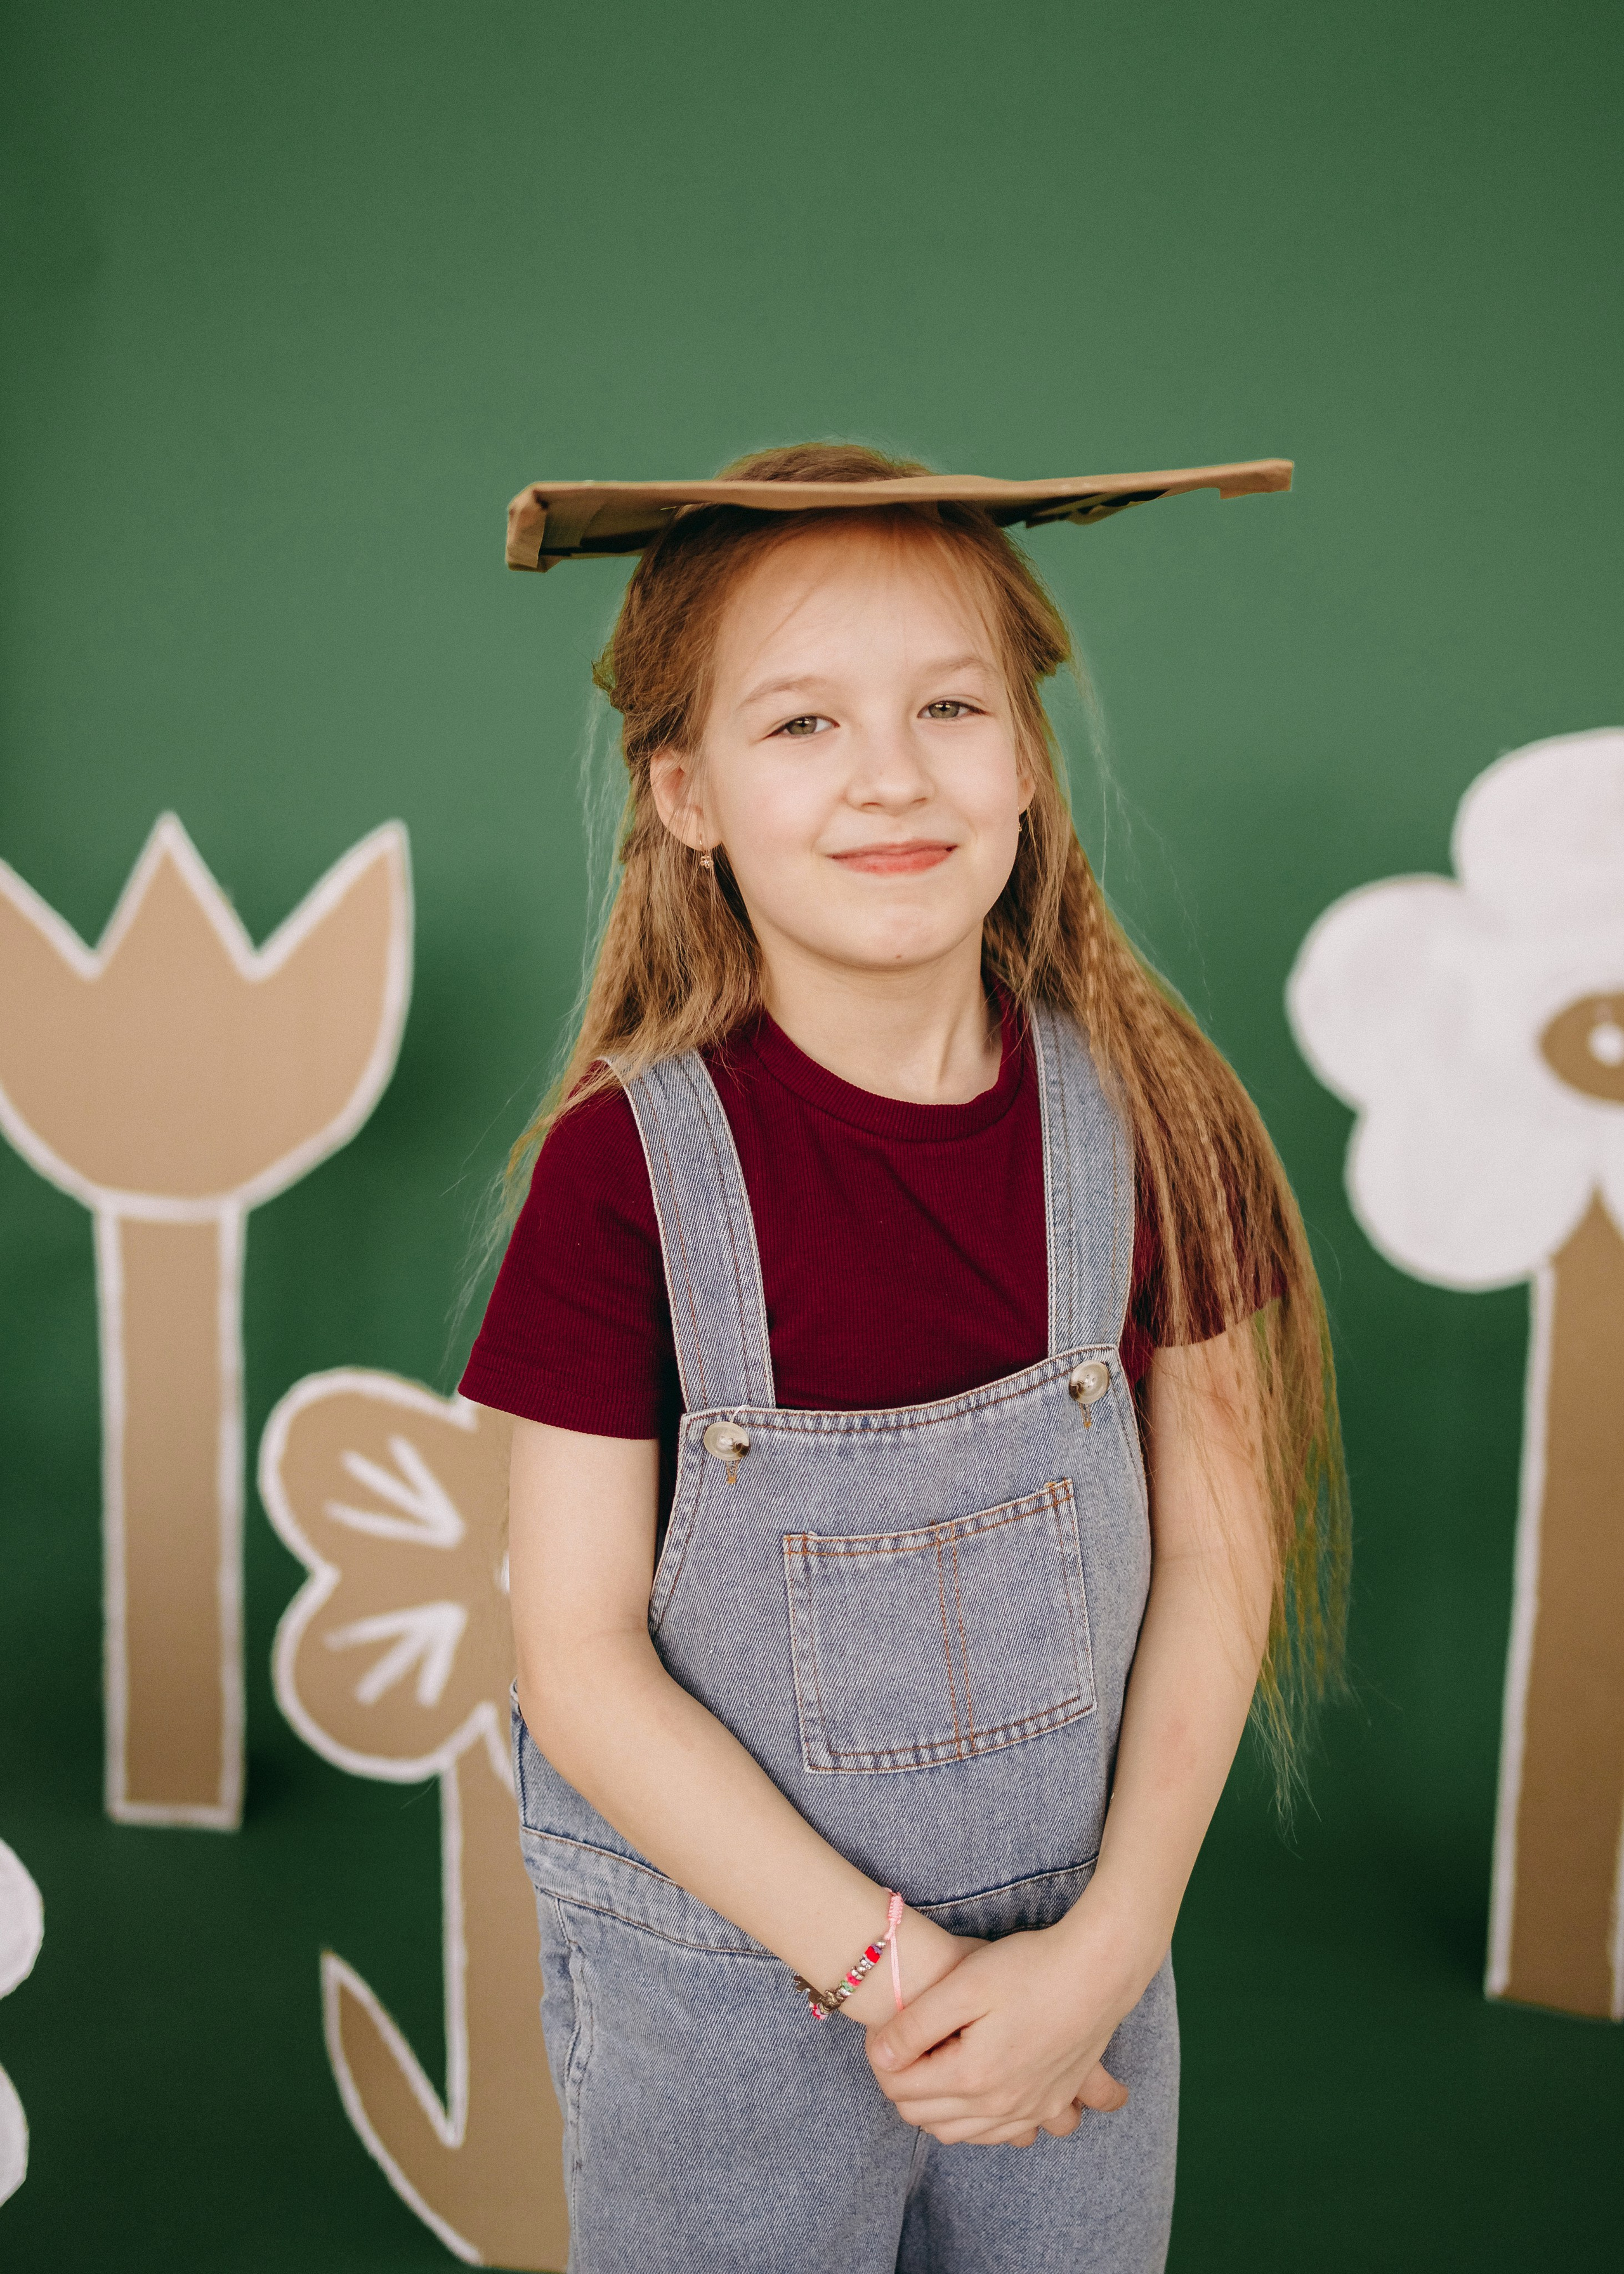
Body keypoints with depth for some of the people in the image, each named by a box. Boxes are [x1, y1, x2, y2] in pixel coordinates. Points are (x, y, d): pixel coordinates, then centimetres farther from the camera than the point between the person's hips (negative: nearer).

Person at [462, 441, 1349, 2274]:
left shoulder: (1147, 1120, -10)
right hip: (717, 1976, -2)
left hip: (1078, 1952, 3)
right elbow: (581, 1662, -14)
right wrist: (890, 1966, -14)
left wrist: (1105, 1948, -10)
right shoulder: (627, 1169, -17)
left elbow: (1215, 1553, -4)